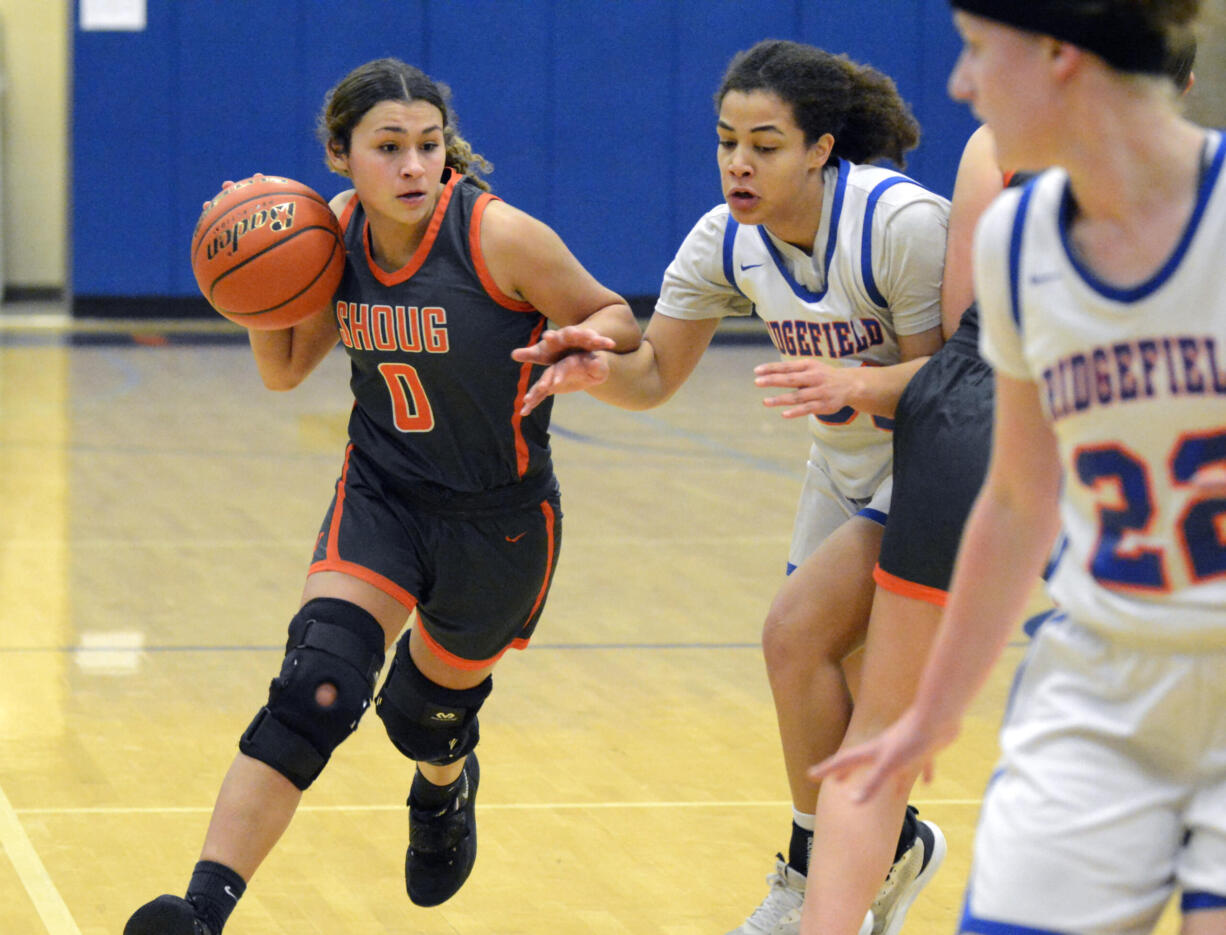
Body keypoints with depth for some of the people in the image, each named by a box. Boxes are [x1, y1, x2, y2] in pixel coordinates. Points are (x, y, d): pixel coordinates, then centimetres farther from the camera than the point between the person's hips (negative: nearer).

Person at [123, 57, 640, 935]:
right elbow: (285, 369, 4)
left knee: (426, 713, 17)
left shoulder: (500, 236, -22)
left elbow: (618, 321, -9)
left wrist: (584, 339, -31)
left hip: (498, 518, -2)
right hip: (381, 492, 2)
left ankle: (446, 790, 57)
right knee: (316, 687, -21)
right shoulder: (337, 231, -8)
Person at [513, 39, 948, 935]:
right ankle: (892, 844, 36)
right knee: (828, 702, 9)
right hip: (845, 470, 7)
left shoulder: (902, 222, -27)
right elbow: (655, 374, -4)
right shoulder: (728, 239, -9)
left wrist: (856, 383, -40)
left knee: (795, 632, -20)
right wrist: (598, 369, -26)